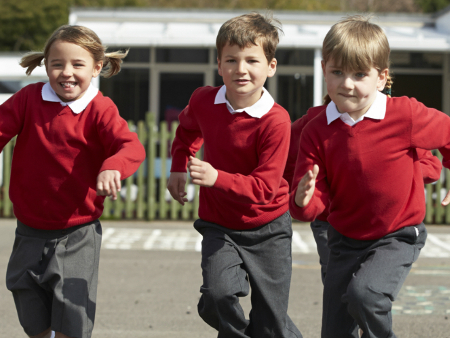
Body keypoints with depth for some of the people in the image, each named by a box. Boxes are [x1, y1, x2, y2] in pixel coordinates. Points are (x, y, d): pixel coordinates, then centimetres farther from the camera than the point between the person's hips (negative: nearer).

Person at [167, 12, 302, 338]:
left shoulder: (275, 121, -22)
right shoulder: (203, 100, -8)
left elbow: (264, 188, -25)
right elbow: (188, 128, 20)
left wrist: (217, 178, -37)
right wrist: (179, 168, 10)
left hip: (267, 230, -3)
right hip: (219, 226, 3)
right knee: (218, 296, -21)